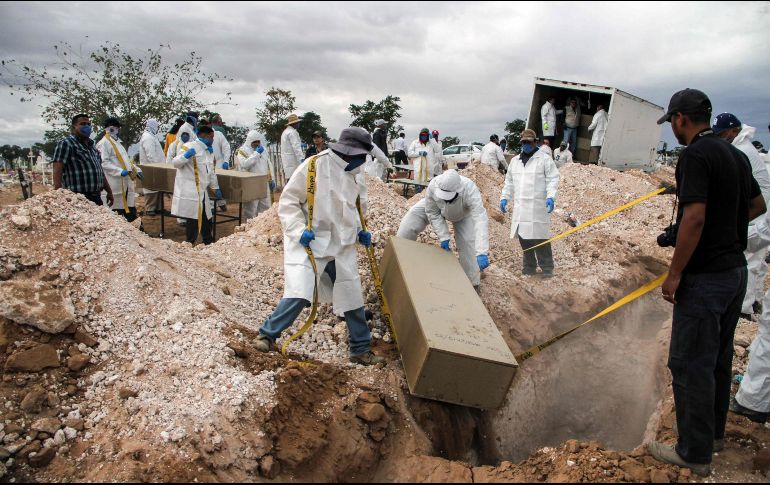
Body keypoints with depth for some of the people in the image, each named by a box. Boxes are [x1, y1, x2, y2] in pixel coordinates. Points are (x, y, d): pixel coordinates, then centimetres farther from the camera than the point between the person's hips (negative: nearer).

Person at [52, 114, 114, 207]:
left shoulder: (92, 146, 22)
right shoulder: (66, 144, -4)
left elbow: (100, 171, 26)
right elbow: (57, 170, -14)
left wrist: (109, 191, 23)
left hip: (96, 198, 8)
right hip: (78, 199, -8)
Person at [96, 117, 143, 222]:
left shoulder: (118, 141, 20)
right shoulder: (104, 143, -9)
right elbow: (104, 162, -19)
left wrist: (136, 169, 15)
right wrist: (120, 171, -26)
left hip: (126, 182, 9)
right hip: (116, 183, -9)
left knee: (130, 210, 11)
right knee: (117, 211, -2)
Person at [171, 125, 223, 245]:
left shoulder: (208, 150, 17)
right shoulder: (188, 147, -9)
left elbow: (211, 171, 23)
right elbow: (176, 163, -12)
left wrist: (215, 187, 19)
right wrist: (186, 155, -30)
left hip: (202, 192, 8)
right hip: (189, 192, -8)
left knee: (206, 219, 13)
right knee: (193, 220, -4)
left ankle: (209, 244, 25)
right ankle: (189, 244, 8)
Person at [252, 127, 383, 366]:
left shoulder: (349, 174, 9)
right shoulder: (313, 166, -13)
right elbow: (287, 202, -11)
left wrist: (359, 231, 10)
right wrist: (299, 230, -23)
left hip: (341, 246, 7)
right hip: (309, 243, -7)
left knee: (353, 296, 10)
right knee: (299, 294, -18)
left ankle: (361, 349, 27)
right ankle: (267, 334, 7)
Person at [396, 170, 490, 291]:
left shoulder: (470, 190, -48)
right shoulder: (433, 186, -41)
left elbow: (481, 220, -55)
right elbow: (433, 213, -24)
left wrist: (482, 253, -64)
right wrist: (443, 237, -29)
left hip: (463, 214, -2)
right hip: (434, 207, 2)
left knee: (468, 243, -12)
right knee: (410, 222, -4)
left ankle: (472, 282, 8)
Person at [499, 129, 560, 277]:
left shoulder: (545, 159, 1)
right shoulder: (515, 160, 18)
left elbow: (552, 180, -5)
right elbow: (509, 182, 23)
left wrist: (551, 197, -18)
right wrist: (504, 198, 14)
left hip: (538, 207, -5)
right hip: (520, 207, 5)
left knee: (540, 238, -7)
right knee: (524, 238, 8)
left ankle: (547, 268, 4)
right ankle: (529, 267, 20)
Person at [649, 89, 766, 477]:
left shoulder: (695, 155, -17)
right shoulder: (736, 154, 11)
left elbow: (694, 218, -25)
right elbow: (757, 206, 23)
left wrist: (674, 274, -18)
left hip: (704, 276, -9)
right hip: (735, 269, 9)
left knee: (690, 363, 0)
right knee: (719, 357, 19)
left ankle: (695, 453, 11)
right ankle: (714, 433, 34)